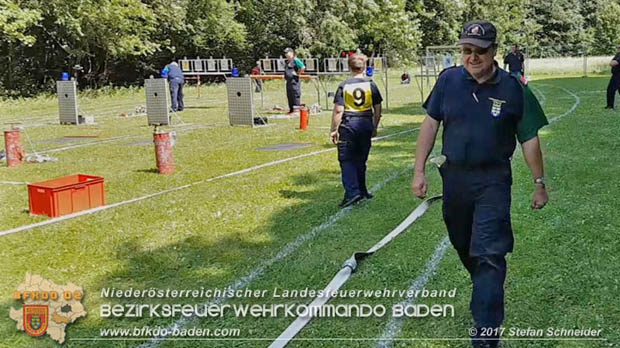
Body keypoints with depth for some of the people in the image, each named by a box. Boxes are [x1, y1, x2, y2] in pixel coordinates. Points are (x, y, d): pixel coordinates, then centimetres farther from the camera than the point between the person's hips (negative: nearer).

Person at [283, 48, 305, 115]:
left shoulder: (295, 60, -10)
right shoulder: (287, 61, 19)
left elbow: (303, 67, -20)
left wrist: (298, 74, -14)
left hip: (294, 81, -10)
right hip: (288, 81, 10)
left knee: (296, 95, -8)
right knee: (289, 96, 11)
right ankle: (291, 110, 18)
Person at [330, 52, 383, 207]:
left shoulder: (344, 86, -5)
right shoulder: (371, 84, 2)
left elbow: (338, 110, -10)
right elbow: (377, 109, 6)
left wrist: (334, 130, -3)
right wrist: (374, 127, 17)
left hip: (348, 125, -3)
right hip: (366, 124, 3)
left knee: (347, 160, 1)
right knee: (361, 159, 15)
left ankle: (352, 193, -11)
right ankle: (362, 191, 24)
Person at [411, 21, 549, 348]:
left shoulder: (513, 88, -8)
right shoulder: (448, 80, -3)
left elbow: (529, 139, -1)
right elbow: (430, 123, 2)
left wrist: (539, 183, 2)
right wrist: (419, 170, -2)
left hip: (493, 181, -3)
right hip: (454, 176, 4)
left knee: (488, 254, -8)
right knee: (463, 246, 19)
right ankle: (486, 291, 47)